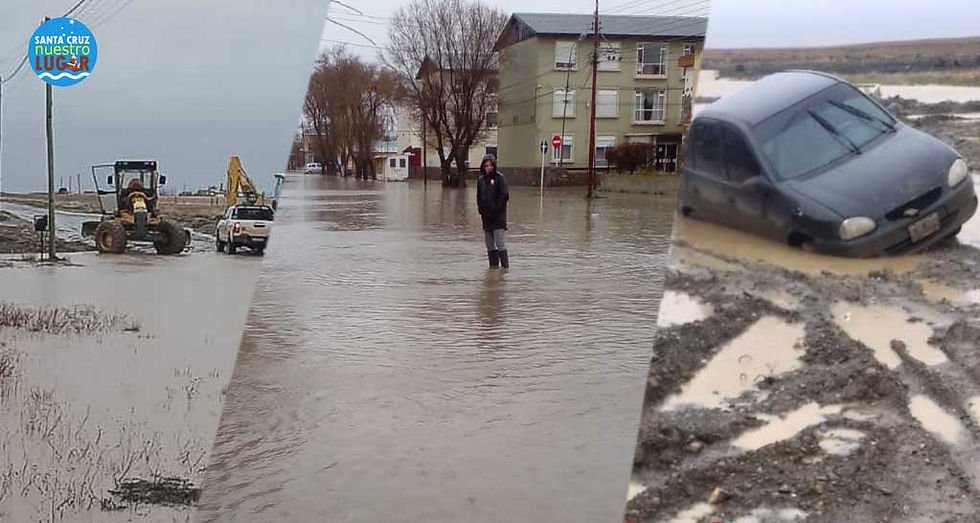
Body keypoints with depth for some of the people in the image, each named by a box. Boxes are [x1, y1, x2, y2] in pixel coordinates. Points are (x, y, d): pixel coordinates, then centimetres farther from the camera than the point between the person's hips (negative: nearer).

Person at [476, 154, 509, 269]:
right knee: (490, 244, 9)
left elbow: (504, 196, -10)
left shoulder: (500, 178, -5)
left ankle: (505, 265, -6)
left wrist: (496, 208, -13)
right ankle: (493, 265, 16)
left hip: (498, 216, -6)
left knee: (500, 243, -9)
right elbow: (479, 197, 19)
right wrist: (481, 209, 4)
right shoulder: (481, 180, 11)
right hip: (486, 216, 6)